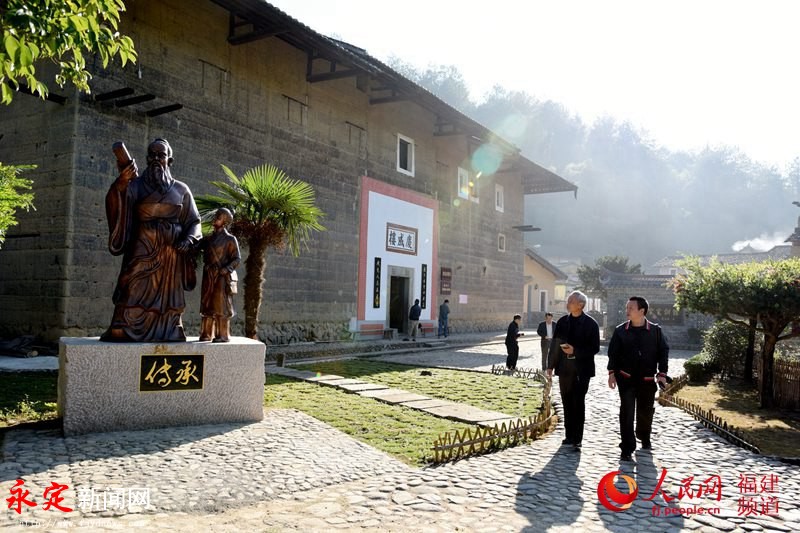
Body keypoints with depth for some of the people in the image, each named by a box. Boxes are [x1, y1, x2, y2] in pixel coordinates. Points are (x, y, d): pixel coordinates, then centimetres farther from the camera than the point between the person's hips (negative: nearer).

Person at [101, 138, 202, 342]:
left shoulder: (181, 190, 11)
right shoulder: (135, 185, 7)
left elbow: (193, 221, 12)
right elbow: (116, 206, -10)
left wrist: (188, 239, -8)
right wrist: (121, 184, -29)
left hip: (171, 252, 2)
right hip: (142, 250, -1)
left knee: (167, 293, 4)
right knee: (134, 292, -8)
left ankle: (169, 333, 9)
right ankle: (121, 332, -7)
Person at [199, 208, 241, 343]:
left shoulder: (230, 239, -1)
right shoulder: (208, 238, 16)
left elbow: (237, 258, -6)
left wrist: (226, 269, -18)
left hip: (222, 277, -6)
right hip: (208, 277, 6)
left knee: (221, 305, -5)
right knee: (207, 305, 8)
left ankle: (223, 335, 0)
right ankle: (206, 333, 15)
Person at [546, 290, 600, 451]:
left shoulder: (590, 324, -6)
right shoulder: (562, 322, 5)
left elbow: (595, 348, -7)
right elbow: (554, 345, 9)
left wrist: (575, 351, -17)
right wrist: (550, 365, 7)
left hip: (582, 370, -4)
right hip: (565, 369, 4)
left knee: (578, 405, -2)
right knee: (567, 404, 10)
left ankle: (577, 440, 4)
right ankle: (570, 435, 21)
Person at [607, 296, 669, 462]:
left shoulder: (655, 330, -3)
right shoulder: (620, 331, -1)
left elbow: (663, 352, 1)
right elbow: (613, 352, 2)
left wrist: (662, 373, -6)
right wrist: (612, 372, -6)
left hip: (647, 379, 1)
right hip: (626, 378, -1)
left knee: (645, 411, 15)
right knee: (626, 412, -6)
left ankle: (644, 437, 43)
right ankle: (627, 448, 0)